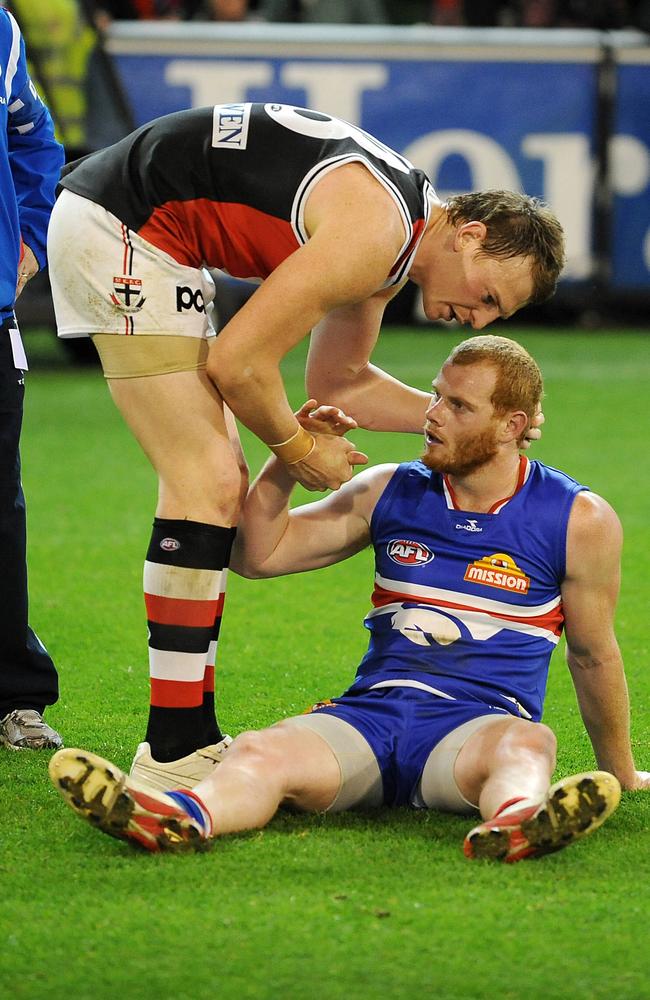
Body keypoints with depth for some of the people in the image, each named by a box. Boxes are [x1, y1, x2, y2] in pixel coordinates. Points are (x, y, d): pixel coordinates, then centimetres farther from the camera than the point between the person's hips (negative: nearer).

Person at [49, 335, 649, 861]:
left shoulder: (580, 522, 5)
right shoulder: (390, 493, 14)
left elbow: (594, 655, 16)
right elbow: (257, 555, 16)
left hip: (480, 721, -2)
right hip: (370, 711, 2)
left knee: (525, 744, -40)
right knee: (258, 752, -31)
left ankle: (515, 821, -76)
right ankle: (182, 819, -65)